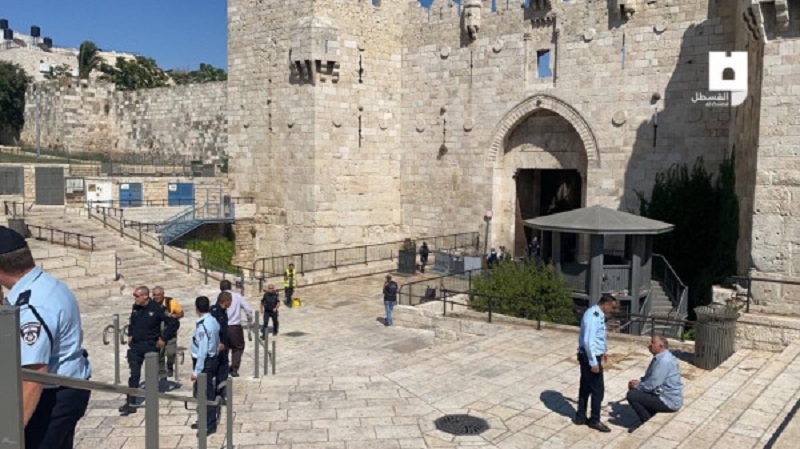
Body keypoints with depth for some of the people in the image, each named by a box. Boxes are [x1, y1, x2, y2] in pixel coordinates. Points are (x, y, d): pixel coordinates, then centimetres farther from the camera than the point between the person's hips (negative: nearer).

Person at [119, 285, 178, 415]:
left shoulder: (157, 309, -16)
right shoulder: (135, 307, 1)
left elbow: (174, 323, -13)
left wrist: (164, 339, -11)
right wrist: (130, 335, 14)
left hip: (151, 346, -4)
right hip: (135, 346, 4)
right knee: (134, 374, 1)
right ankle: (130, 403, 5)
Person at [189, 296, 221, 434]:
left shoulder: (202, 326, -22)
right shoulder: (214, 321, 5)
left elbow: (202, 351, -23)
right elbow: (217, 342, 11)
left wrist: (196, 371, -19)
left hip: (204, 362, -9)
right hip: (212, 359, 9)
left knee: (205, 393, -1)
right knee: (207, 391, 19)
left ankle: (209, 425, 8)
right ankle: (205, 420, 31)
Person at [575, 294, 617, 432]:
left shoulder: (597, 314, 7)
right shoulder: (593, 317, -24)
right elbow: (588, 341, -27)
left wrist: (602, 351, 29)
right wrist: (593, 362, -24)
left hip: (589, 355, 10)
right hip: (590, 357, -10)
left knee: (585, 387, 17)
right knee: (598, 389, 2)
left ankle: (580, 417, 28)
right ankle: (595, 420, 16)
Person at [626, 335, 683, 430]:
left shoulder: (663, 360, -23)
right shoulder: (661, 357, 9)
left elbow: (652, 384, -25)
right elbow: (651, 378, 20)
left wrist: (637, 386, -8)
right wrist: (639, 382, 3)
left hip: (669, 402, -11)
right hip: (669, 397, 11)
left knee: (631, 395, -15)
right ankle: (647, 421, 20)